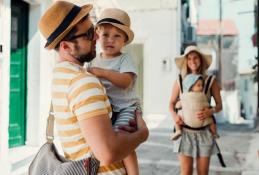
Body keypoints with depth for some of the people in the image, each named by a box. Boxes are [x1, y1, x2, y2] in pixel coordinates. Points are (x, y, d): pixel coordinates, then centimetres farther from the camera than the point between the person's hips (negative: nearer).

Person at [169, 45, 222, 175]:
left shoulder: (210, 81, 1)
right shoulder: (180, 81, 2)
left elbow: (219, 104, 4)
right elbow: (171, 103, 10)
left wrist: (211, 111, -17)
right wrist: (174, 115, -11)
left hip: (204, 131, 0)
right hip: (185, 130, 0)